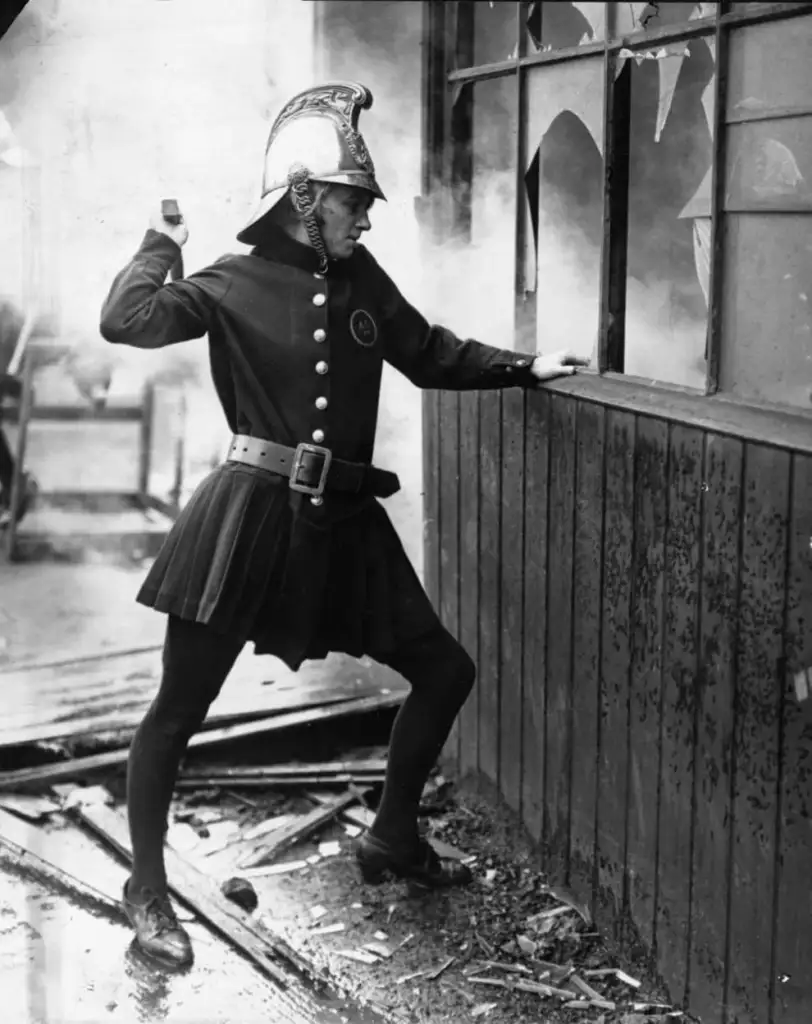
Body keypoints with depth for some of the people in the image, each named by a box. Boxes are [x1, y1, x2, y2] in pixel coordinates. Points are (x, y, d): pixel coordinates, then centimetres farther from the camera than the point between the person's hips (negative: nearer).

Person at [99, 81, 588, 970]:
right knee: (179, 707, 0)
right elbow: (125, 321, -18)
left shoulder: (361, 280, 10)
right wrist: (162, 244, -4)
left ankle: (391, 839, 30)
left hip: (342, 521, 6)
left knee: (444, 670, 10)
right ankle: (147, 889, 18)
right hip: (250, 514, -6)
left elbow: (431, 355, 23)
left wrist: (526, 369, 20)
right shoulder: (237, 285, -5)